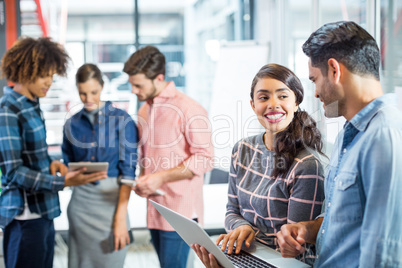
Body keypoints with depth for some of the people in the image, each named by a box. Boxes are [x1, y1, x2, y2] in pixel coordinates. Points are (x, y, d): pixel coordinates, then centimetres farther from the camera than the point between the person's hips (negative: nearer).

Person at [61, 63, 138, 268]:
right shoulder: (72, 125, 8)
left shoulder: (122, 120, -3)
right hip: (80, 203, 3)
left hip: (112, 202, -3)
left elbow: (128, 172, -6)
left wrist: (121, 217, -11)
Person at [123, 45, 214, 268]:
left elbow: (204, 159, -14)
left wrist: (161, 177, -19)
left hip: (179, 211, -7)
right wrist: (142, 181, 2)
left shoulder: (188, 109, -12)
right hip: (154, 211, 8)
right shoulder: (144, 110, 13)